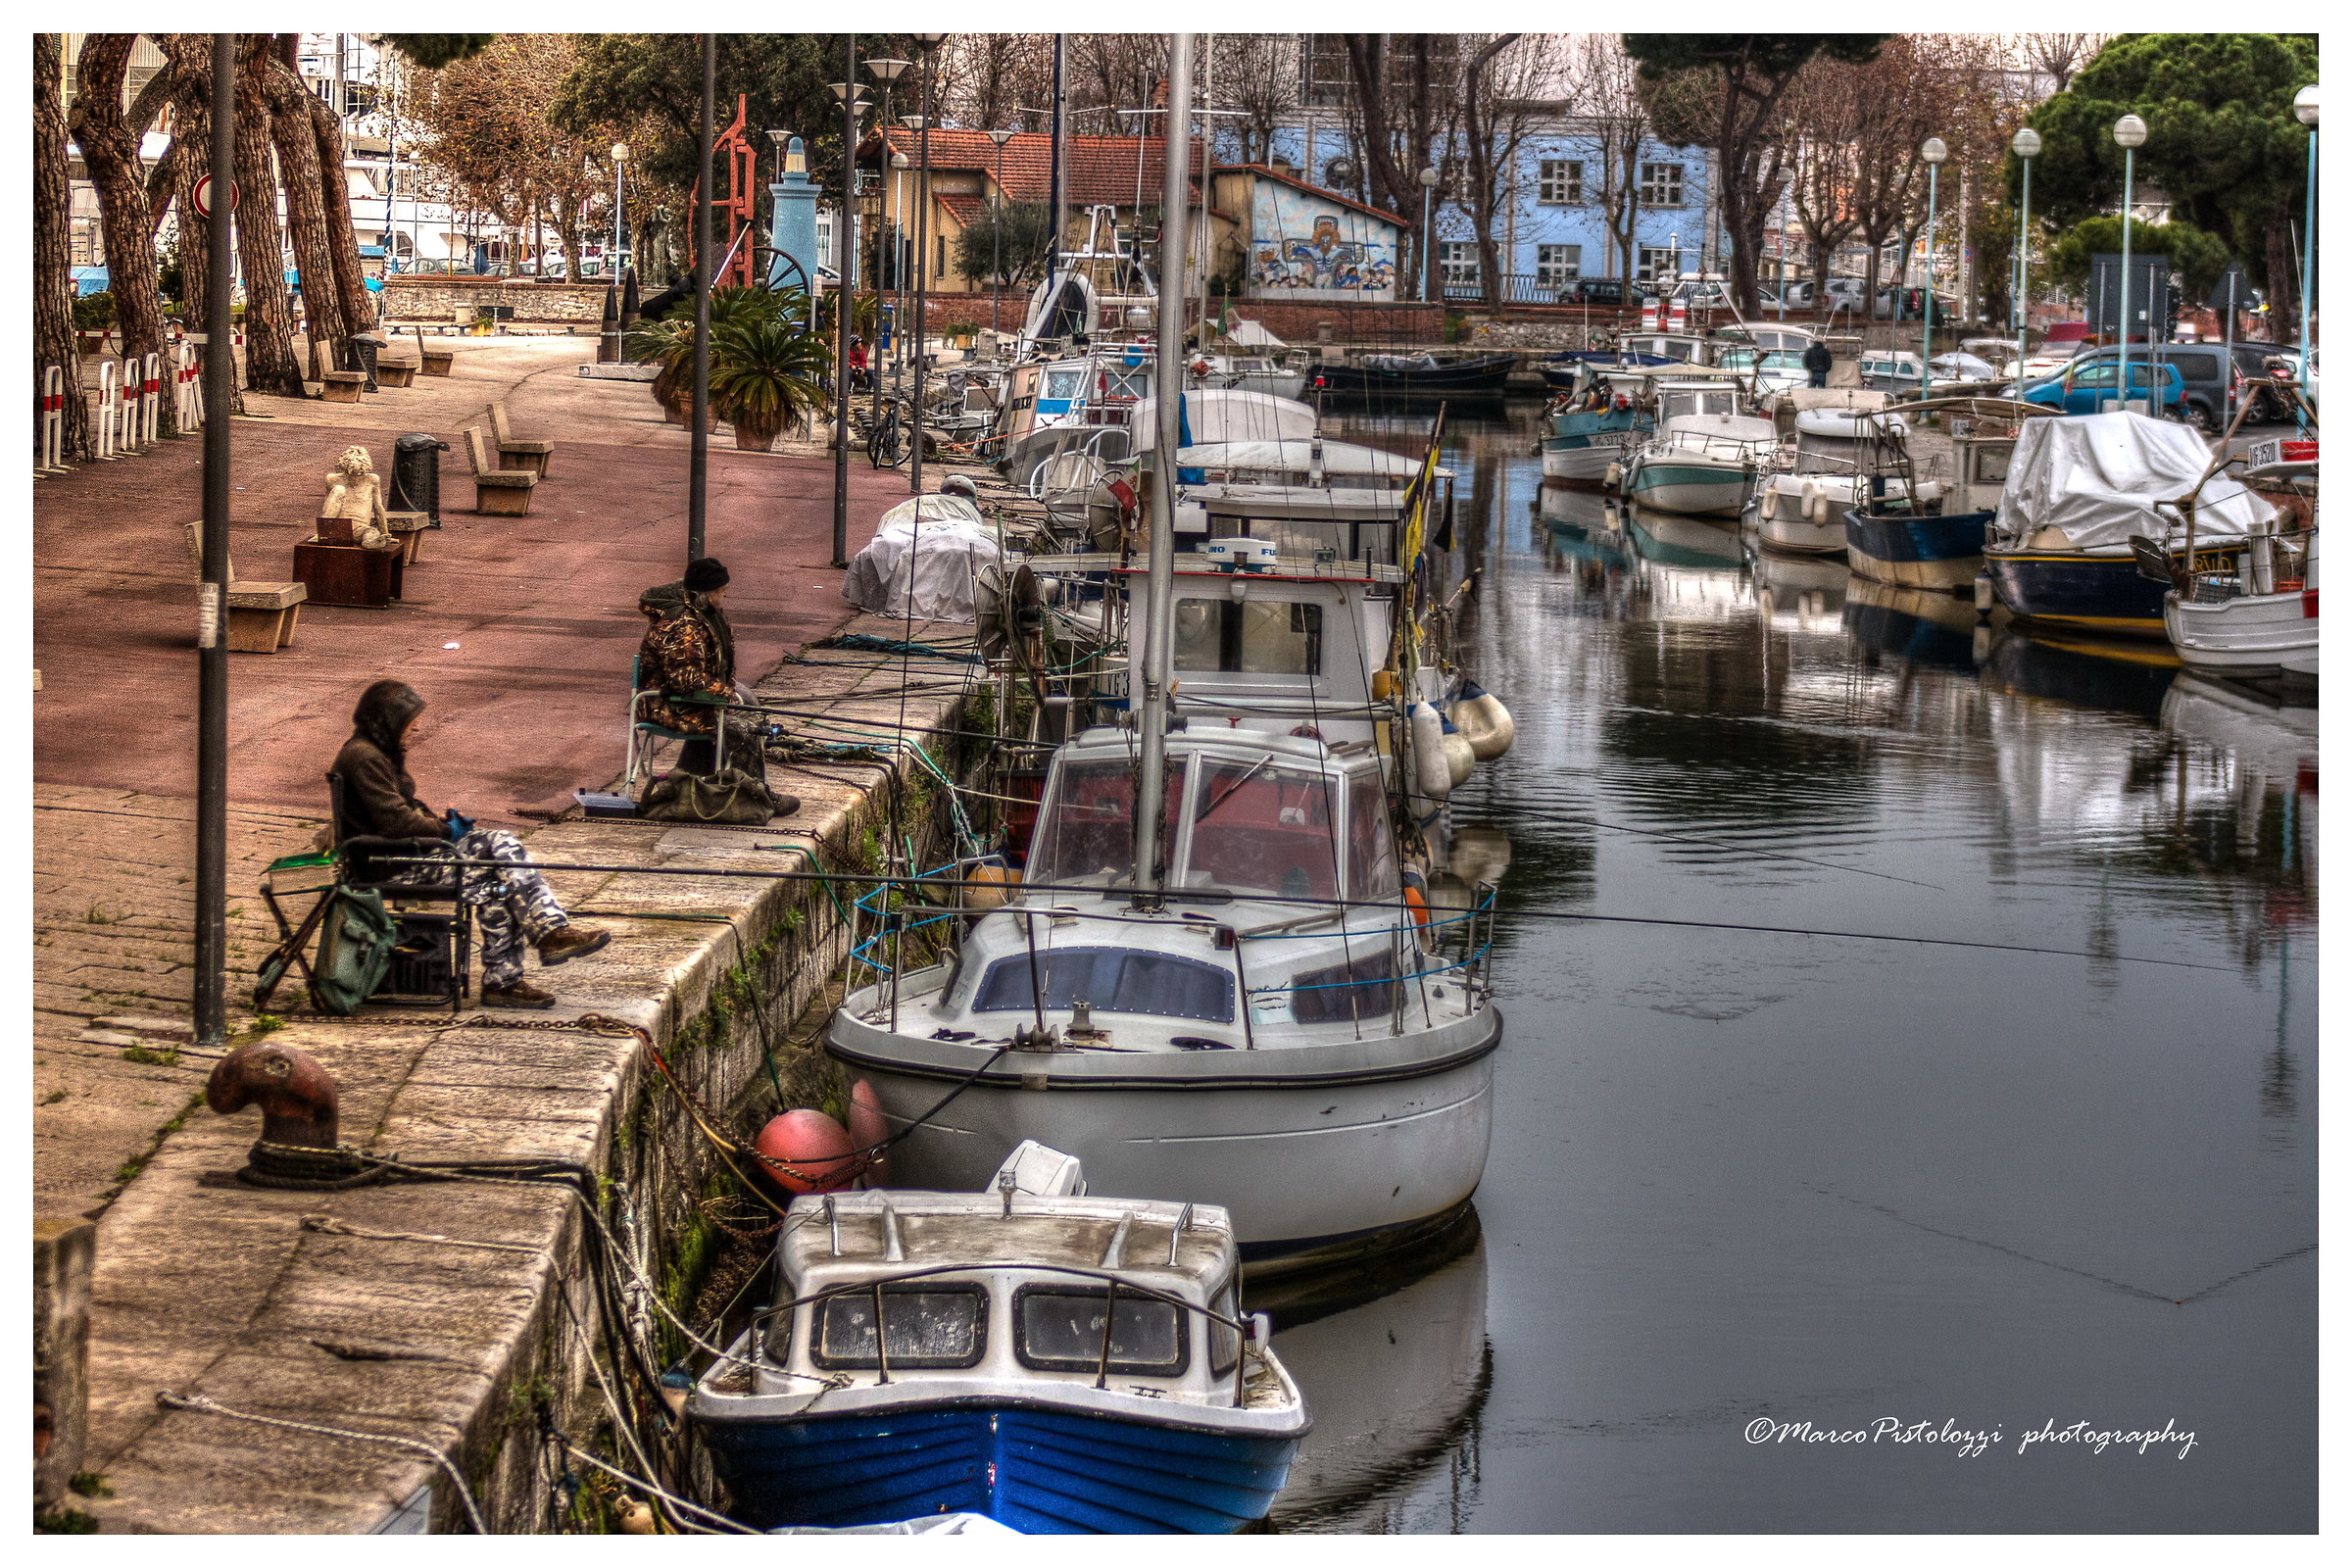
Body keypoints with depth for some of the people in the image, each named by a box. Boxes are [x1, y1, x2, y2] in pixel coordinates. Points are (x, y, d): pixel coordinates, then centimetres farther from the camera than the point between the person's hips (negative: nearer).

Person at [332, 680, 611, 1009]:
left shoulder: (383, 753, 16)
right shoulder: (363, 758, -18)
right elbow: (395, 823, -23)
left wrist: (438, 821, 3)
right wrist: (444, 829, -7)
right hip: (387, 867, -11)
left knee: (502, 843, -5)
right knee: (492, 886, -19)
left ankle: (552, 930, -13)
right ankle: (501, 982, -9)